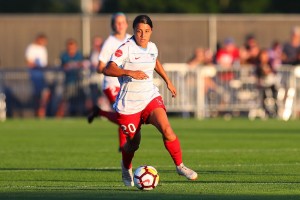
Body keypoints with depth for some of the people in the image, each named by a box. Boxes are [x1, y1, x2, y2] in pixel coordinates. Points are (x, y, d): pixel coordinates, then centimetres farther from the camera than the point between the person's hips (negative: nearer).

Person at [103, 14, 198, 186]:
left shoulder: (152, 47, 4)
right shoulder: (126, 49, -15)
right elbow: (108, 69, -28)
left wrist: (168, 81, 32)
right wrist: (130, 72, -39)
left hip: (151, 97, 4)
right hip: (129, 104, -4)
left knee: (167, 129, -20)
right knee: (133, 142, 7)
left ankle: (180, 166, -6)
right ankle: (127, 167, 40)